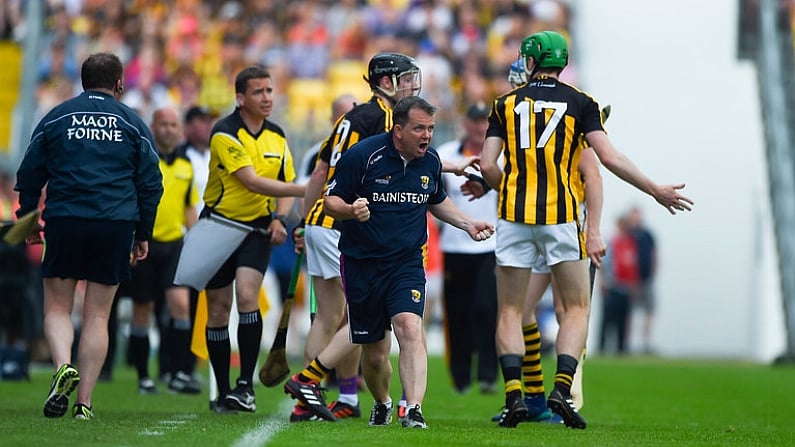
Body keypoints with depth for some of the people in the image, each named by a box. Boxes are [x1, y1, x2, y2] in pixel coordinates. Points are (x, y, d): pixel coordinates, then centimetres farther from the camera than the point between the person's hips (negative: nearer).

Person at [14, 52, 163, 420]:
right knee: (97, 316, 6)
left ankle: (63, 367, -18)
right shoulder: (132, 123, 8)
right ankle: (84, 401, -1)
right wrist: (143, 234, 17)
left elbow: (29, 174, 9)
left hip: (64, 223, 0)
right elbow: (150, 183, 9)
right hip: (116, 225, 1)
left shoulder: (55, 118, 8)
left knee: (57, 308, 10)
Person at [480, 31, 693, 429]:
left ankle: (513, 395, -5)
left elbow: (487, 164, 1)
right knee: (577, 307, 10)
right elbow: (608, 157, -5)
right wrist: (656, 190, 4)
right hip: (560, 215, -1)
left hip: (514, 216, 1)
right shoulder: (580, 102, 3)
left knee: (510, 310, 8)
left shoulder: (506, 103, 7)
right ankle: (562, 388, -7)